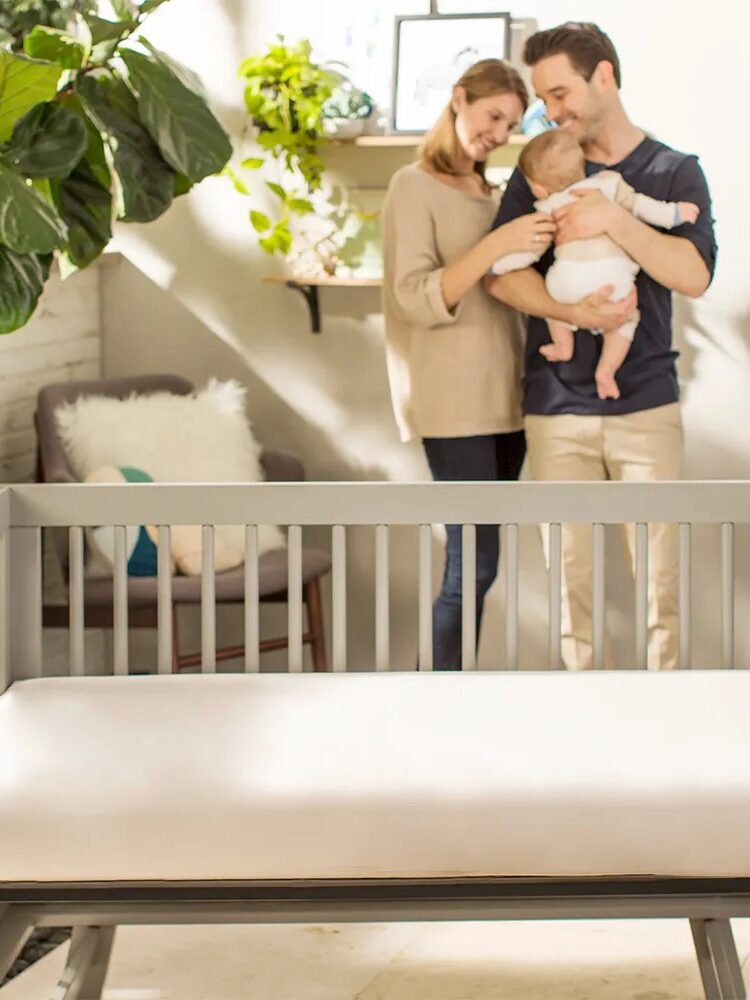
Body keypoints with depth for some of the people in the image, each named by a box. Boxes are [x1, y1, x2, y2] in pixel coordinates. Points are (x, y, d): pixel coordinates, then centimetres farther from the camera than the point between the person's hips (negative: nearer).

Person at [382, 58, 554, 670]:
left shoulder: (494, 197, 19)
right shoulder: (414, 186, -3)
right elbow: (416, 299, -13)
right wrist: (496, 245, -24)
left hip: (505, 395, 7)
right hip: (454, 401, -7)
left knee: (476, 560, 3)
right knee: (474, 563, -12)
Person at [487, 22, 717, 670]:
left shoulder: (674, 172, 7)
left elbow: (695, 275, -8)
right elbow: (502, 274, -4)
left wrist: (613, 219, -18)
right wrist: (575, 313, -18)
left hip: (647, 405, -1)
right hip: (557, 409, 1)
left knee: (661, 569, -3)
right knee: (571, 569, 2)